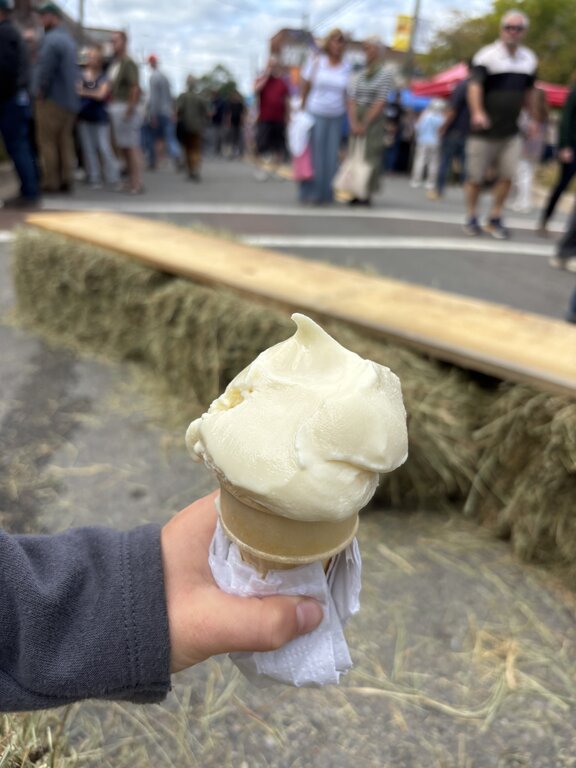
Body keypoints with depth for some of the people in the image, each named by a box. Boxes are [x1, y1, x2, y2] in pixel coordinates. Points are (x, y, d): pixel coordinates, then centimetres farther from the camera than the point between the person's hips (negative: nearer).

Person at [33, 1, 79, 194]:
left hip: (52, 99, -8)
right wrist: (71, 90, 15)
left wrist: (40, 91, -8)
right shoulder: (69, 39, 17)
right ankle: (66, 180, 6)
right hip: (69, 100, 9)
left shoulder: (51, 39, -12)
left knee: (47, 141, -4)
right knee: (65, 140, 7)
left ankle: (50, 182, -5)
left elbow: (45, 70, -19)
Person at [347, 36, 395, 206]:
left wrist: (365, 124, -14)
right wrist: (354, 122, -11)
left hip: (374, 119, -5)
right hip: (357, 117, 6)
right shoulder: (361, 73, 14)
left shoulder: (385, 73, -2)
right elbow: (352, 99, 4)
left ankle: (367, 193, -3)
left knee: (370, 155, -6)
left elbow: (380, 102, -10)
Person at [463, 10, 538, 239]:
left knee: (507, 176, -2)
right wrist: (477, 112, -39)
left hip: (511, 132, 4)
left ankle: (495, 219, 10)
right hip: (484, 131, -4)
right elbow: (475, 85, -23)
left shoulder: (529, 59, 11)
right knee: (476, 177, 2)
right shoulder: (487, 55, -7)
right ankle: (471, 218, 18)